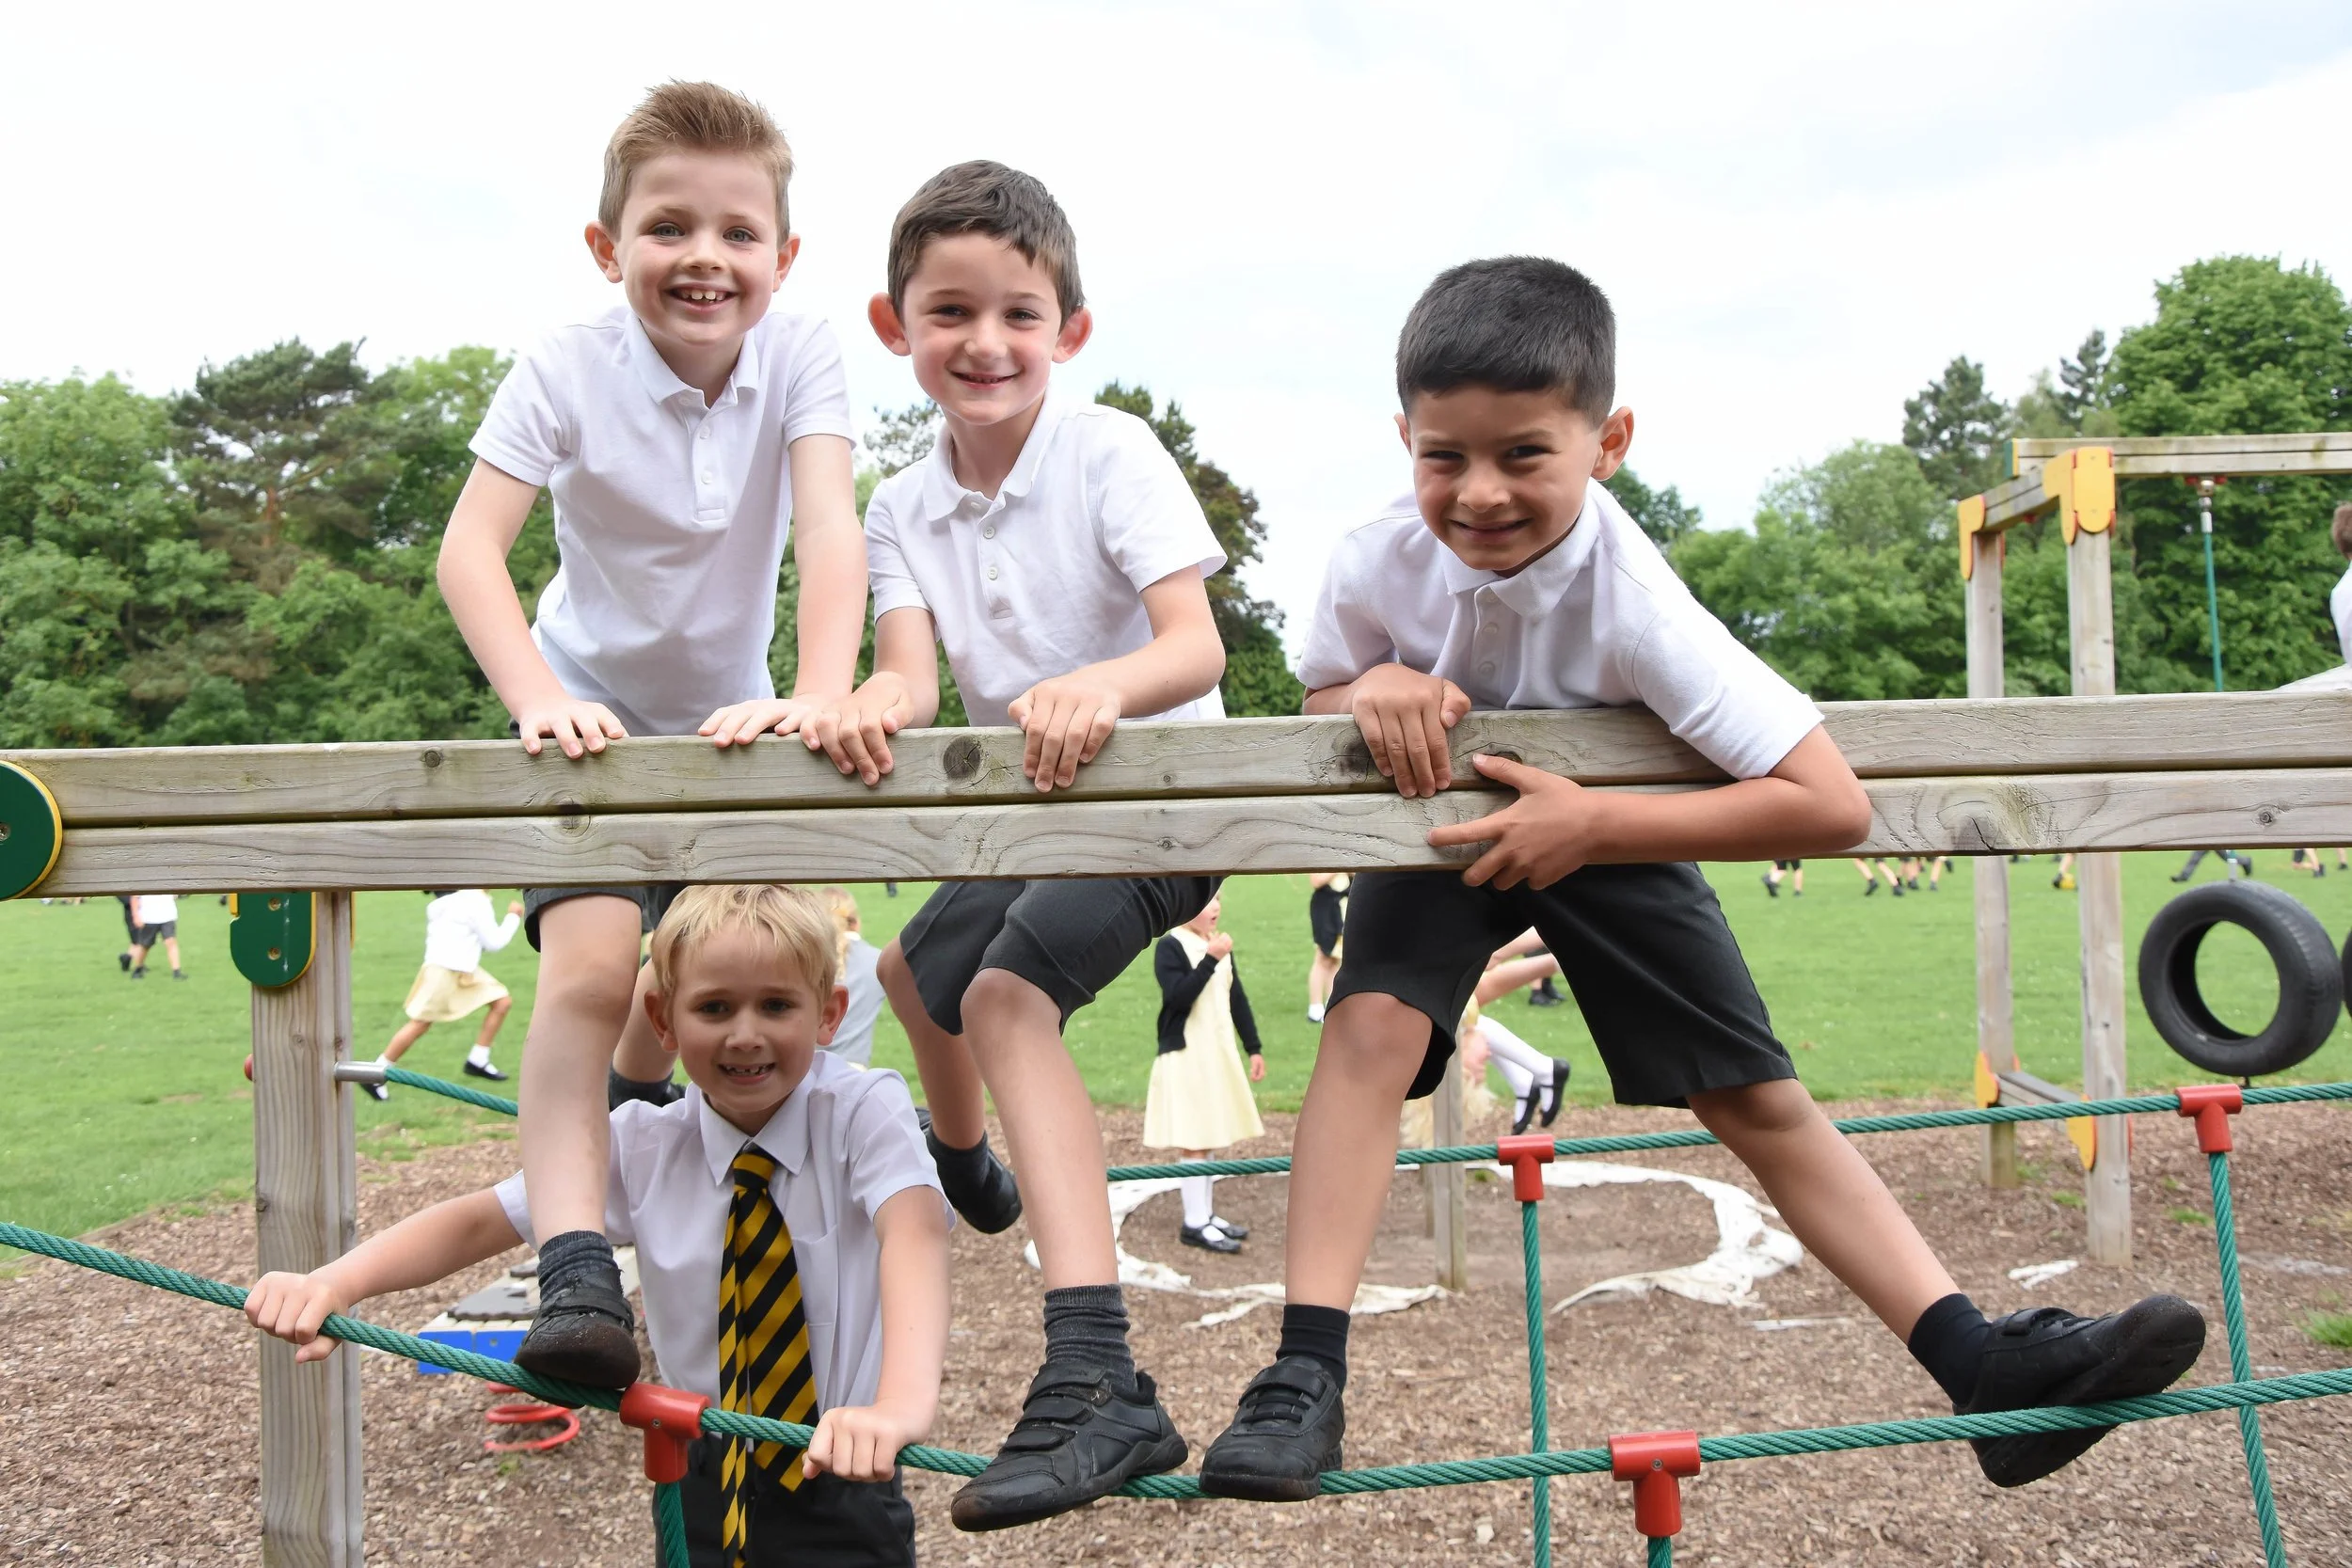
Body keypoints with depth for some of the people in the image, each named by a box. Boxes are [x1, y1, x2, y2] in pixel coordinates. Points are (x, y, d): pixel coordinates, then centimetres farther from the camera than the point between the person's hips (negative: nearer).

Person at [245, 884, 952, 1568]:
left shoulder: (864, 1111, -14)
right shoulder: (643, 1147, -3)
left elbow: (914, 1227, -32)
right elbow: (483, 1218, -8)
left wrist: (904, 1403, -51)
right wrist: (333, 1283, -27)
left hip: (841, 1480, -3)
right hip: (702, 1490, 3)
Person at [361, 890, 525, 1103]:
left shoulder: (467, 898, 12)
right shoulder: (475, 900, -17)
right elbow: (494, 942, -12)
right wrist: (514, 916, -3)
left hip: (464, 969, 10)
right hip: (443, 970, -10)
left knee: (502, 1002, 7)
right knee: (419, 1025, -7)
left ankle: (477, 1061, 13)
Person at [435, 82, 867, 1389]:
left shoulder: (802, 357, -17)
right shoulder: (569, 369, -20)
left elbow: (831, 533, -31)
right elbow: (471, 547, -27)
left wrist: (816, 693, -48)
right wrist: (541, 696, -44)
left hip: (723, 726, 3)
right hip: (593, 719, -2)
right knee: (591, 966, -23)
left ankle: (621, 1133, 44)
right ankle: (574, 1270, -23)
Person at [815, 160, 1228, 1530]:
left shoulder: (1113, 455, -17)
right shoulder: (901, 510, -1)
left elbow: (1197, 649, -29)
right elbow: (913, 668, -17)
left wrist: (1098, 686, -51)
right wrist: (872, 703, -42)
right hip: (1023, 807, 8)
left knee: (1007, 991, -30)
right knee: (915, 970, 26)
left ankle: (1096, 1375, -37)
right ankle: (964, 1165, 61)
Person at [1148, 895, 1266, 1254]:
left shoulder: (1219, 946, 11)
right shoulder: (1170, 947, -12)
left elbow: (1237, 998, 15)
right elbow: (1179, 996, -25)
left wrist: (1254, 1048, 15)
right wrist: (1210, 960, -29)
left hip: (1220, 1053, 7)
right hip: (1186, 1057, -7)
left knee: (1210, 1137, 12)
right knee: (1195, 1141, -5)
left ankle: (1206, 1214, 21)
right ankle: (1194, 1224, 2)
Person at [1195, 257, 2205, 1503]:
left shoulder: (1631, 604, -36)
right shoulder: (1376, 566, -27)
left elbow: (1832, 805, -39)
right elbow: (1319, 697, -3)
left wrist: (1593, 826, -39)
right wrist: (1373, 693, -29)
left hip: (1604, 835, -1)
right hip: (1439, 832, 1)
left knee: (1762, 1102, -1)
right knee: (1373, 1019, -27)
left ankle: (1979, 1363, 8)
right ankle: (1307, 1376, -23)